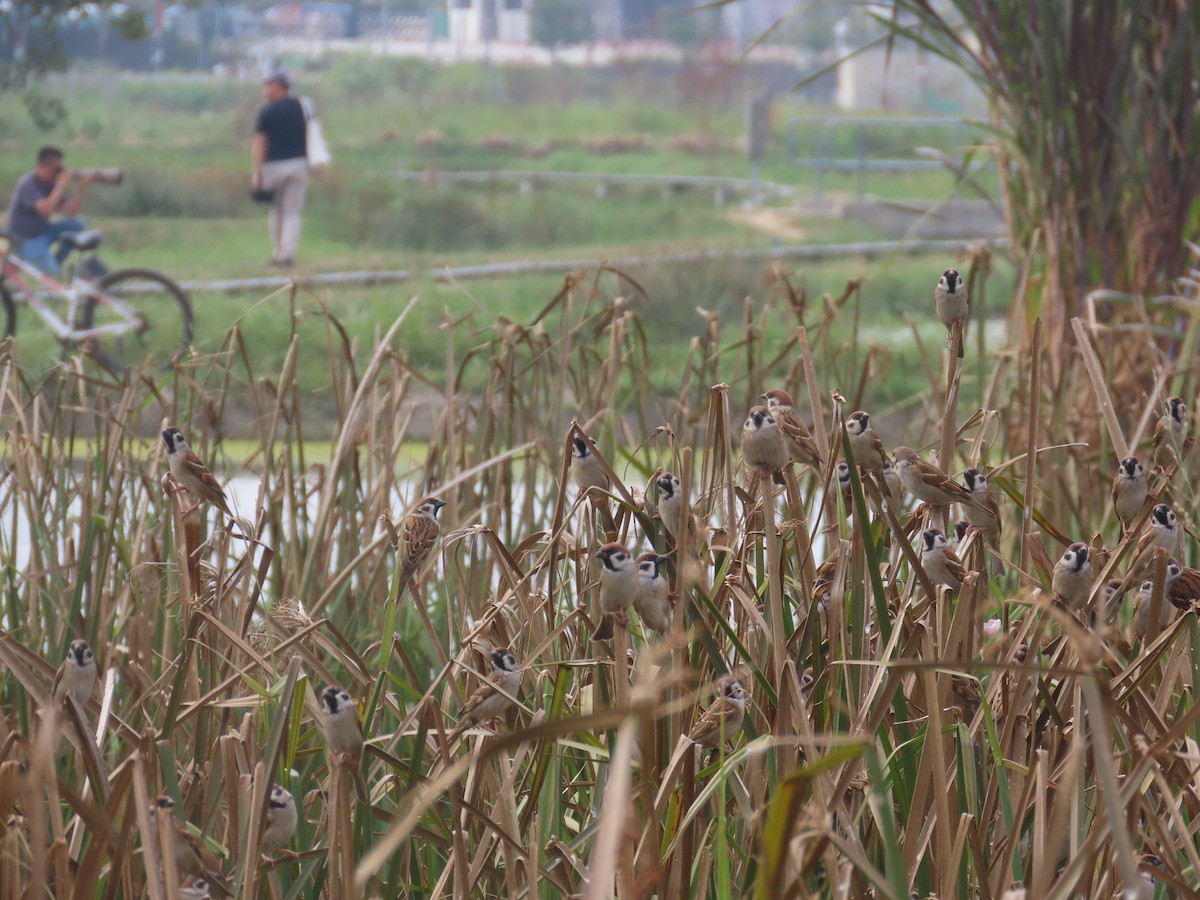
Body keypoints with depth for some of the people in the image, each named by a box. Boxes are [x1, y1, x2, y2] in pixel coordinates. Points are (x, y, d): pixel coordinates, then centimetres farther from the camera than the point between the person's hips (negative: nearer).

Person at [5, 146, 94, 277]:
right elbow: (45, 209, -34)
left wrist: (81, 187, -17)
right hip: (24, 239, -8)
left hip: (41, 232, 8)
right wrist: (61, 185, -30)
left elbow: (71, 212, -6)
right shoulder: (27, 183, -21)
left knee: (77, 223, -9)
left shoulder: (51, 184, 0)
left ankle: (56, 262, 0)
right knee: (53, 273, -23)